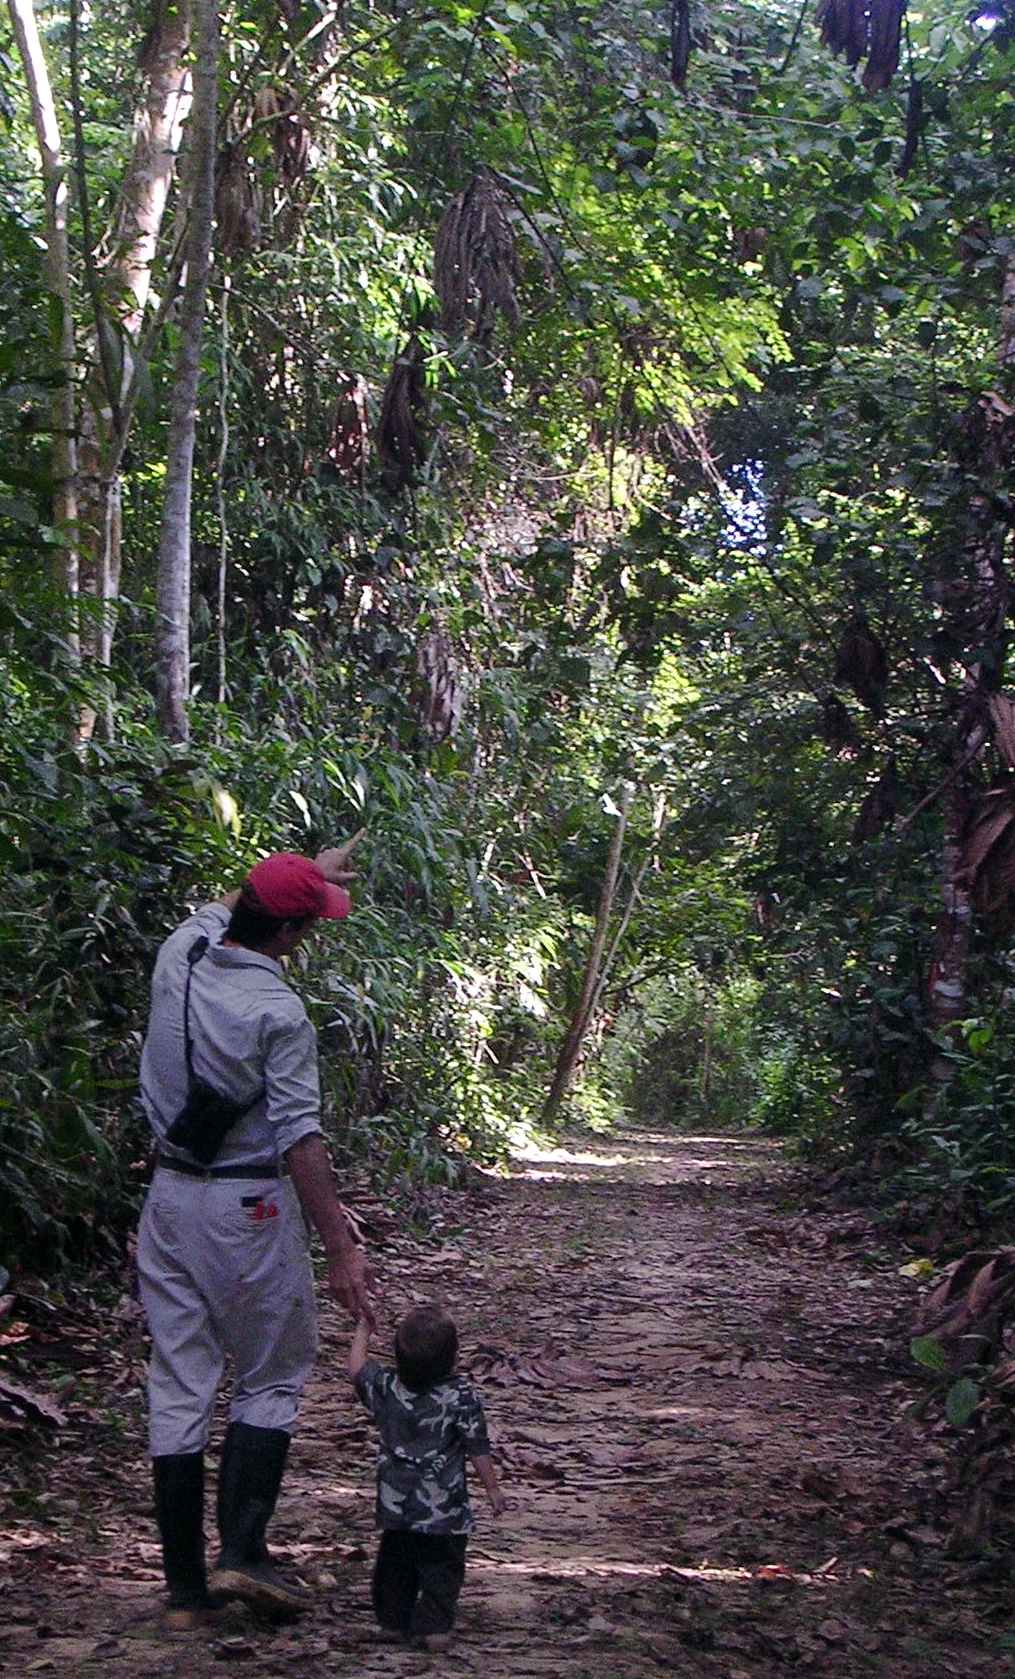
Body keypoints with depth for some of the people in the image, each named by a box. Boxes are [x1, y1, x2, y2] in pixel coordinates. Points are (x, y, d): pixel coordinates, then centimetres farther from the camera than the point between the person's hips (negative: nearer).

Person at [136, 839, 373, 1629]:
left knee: (178, 1385, 8)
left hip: (169, 1198, 6)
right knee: (272, 1377, 9)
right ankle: (242, 1552, -1)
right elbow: (299, 1137, -20)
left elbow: (224, 904, 26)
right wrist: (341, 1246, -17)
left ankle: (185, 1586, 13)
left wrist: (307, 871, 38)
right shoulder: (279, 1011, -18)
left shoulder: (181, 952, 1)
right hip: (247, 1207, -6)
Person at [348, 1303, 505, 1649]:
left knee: (395, 1562, 18)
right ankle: (432, 1626, 4)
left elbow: (356, 1370, 11)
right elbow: (477, 1448, -10)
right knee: (442, 1567, 7)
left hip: (396, 1502, 4)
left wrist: (363, 1328, 20)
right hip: (444, 1505, -4)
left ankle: (393, 1620, 24)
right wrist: (493, 1487, 2)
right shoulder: (461, 1396, -15)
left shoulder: (386, 1386, -6)